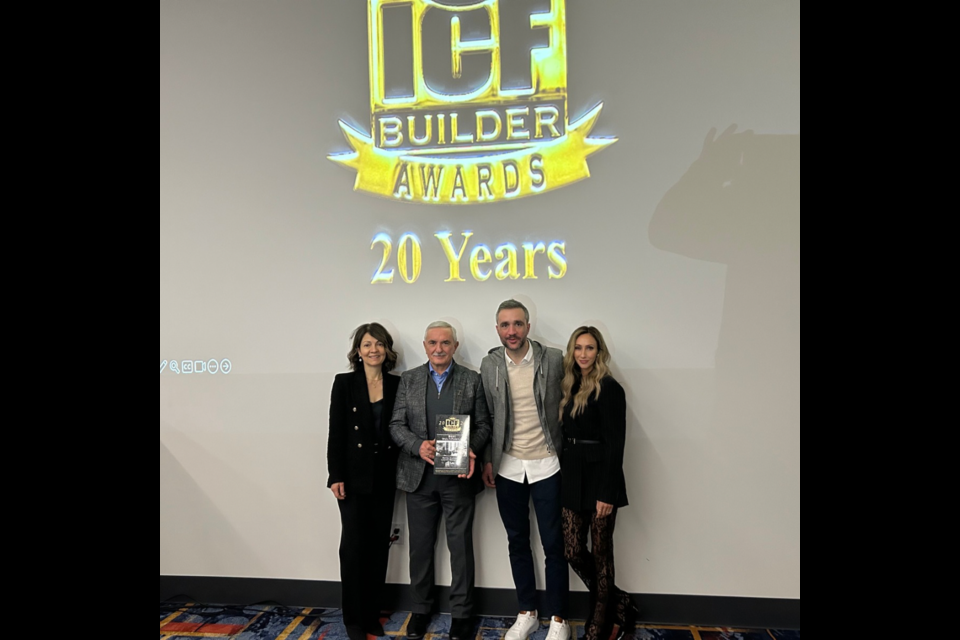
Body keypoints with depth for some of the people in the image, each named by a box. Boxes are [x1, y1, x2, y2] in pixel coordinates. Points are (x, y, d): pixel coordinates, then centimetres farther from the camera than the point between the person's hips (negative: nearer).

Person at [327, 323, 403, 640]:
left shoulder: (397, 384, 3)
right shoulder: (345, 383, -3)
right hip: (355, 476, -2)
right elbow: (336, 433, -5)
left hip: (385, 477, 3)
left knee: (379, 545, 11)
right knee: (354, 545, 2)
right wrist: (336, 476, -10)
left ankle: (373, 614, 27)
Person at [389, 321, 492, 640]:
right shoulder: (409, 379, 3)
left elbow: (483, 425, 1)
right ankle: (421, 608, 35)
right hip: (419, 476, 2)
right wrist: (418, 446, -17)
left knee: (461, 545, 8)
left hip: (459, 476, -1)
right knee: (420, 545, 15)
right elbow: (396, 424, 1)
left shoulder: (472, 380, 0)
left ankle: (462, 613, 26)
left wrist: (471, 450, -17)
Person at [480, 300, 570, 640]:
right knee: (517, 542, 15)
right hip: (507, 468, 3)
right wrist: (487, 461, 4)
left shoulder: (554, 359, -8)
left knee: (554, 545, 7)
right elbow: (487, 416, 6)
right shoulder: (490, 365, -1)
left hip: (546, 465, -2)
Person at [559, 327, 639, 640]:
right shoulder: (572, 386, 10)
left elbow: (615, 443, -15)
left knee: (600, 553, 7)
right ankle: (619, 605, 31)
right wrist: (565, 476, 9)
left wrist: (607, 493, -18)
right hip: (573, 476, 7)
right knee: (573, 550, 9)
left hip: (599, 477, -7)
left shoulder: (609, 389, -11)